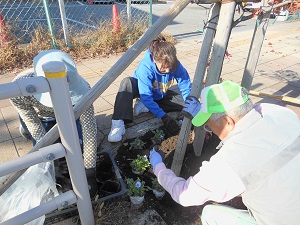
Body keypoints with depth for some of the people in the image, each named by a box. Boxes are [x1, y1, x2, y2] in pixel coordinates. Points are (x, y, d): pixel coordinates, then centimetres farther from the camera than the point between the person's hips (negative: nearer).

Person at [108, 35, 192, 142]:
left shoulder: (175, 65, -28)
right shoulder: (145, 67, -37)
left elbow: (186, 88, -20)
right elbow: (146, 97, -39)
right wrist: (164, 117, -44)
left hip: (160, 95, 4)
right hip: (142, 90, -4)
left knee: (185, 102, -17)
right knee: (127, 83, -36)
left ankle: (144, 106, -16)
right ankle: (118, 123, -43)